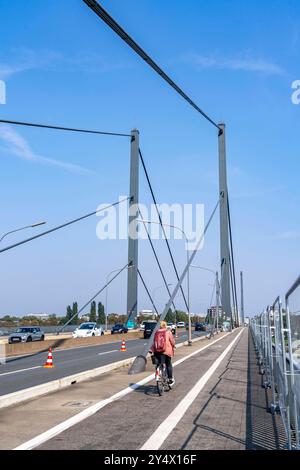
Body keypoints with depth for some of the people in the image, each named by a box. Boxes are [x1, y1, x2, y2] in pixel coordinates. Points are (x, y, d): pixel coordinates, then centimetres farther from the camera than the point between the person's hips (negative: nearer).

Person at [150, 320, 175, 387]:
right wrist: (173, 346, 19)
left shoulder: (156, 333, 7)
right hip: (167, 351, -2)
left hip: (157, 351, 3)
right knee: (168, 365, 12)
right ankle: (170, 379, 15)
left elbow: (154, 342, 5)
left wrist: (151, 350, 5)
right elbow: (172, 341, 0)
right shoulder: (168, 332, -3)